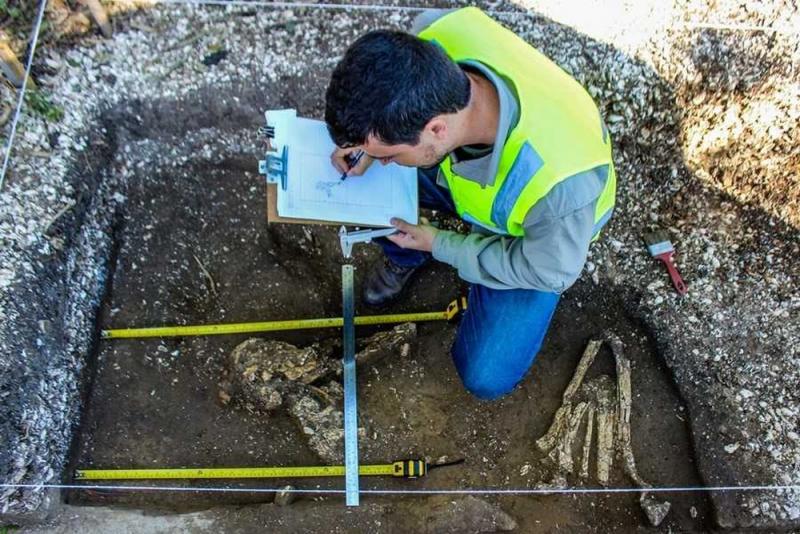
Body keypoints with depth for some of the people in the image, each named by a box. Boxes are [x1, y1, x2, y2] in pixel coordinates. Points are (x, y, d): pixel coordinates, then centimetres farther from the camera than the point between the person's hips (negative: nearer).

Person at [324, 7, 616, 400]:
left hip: (534, 236, -3)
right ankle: (403, 259, 19)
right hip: (460, 167, 4)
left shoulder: (559, 182, -47)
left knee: (486, 378, -10)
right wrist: (368, 140, -24)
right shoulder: (438, 36, -35)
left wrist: (438, 244, -18)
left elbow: (549, 274, -23)